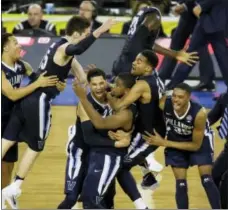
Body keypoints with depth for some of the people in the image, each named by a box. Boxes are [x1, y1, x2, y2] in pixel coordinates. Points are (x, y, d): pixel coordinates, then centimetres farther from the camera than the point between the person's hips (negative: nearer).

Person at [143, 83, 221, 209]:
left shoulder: (199, 113, -37)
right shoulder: (164, 104, -33)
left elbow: (196, 145, -26)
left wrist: (164, 143, -28)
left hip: (200, 141, -2)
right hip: (176, 140, 2)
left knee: (206, 180, -11)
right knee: (180, 184, -2)